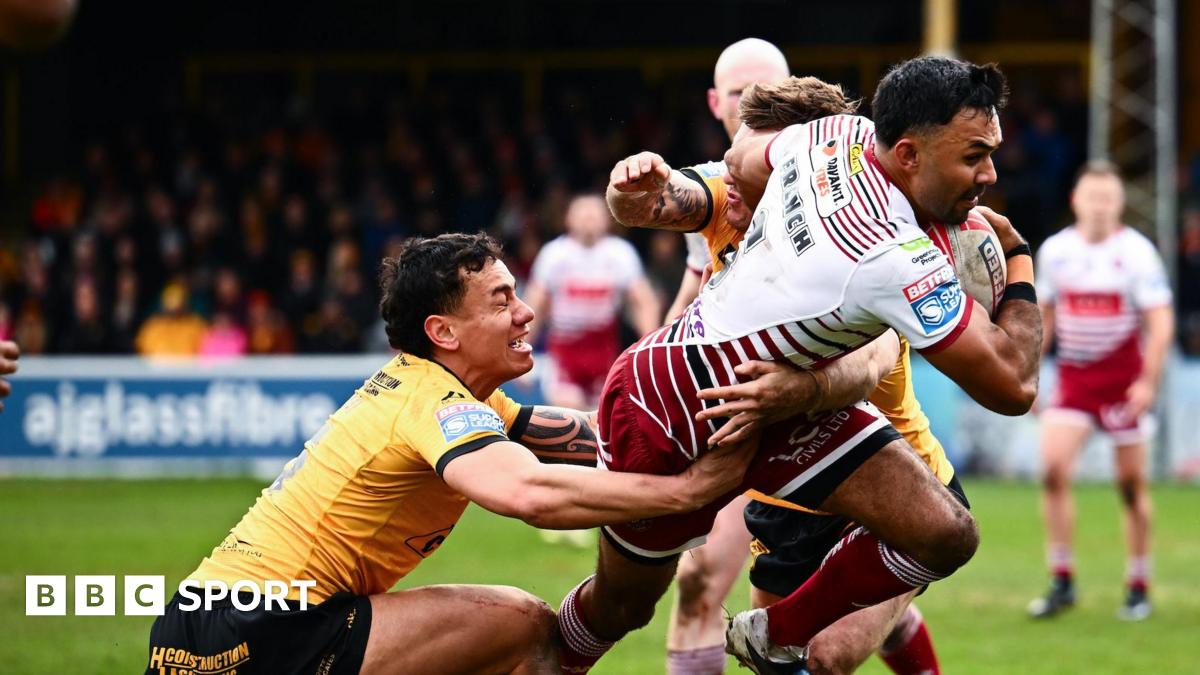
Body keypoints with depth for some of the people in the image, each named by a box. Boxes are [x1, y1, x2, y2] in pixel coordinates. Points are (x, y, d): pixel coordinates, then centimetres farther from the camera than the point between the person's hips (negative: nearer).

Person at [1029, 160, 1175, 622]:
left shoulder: (1136, 251, -9)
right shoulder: (1054, 250, 2)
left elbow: (1161, 322, -10)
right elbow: (1043, 315, 15)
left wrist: (1148, 381, -19)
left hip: (1123, 383, -3)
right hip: (1072, 379, 3)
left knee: (1132, 485, 3)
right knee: (1052, 470, -14)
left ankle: (1139, 588, 16)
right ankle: (1061, 582, -5)